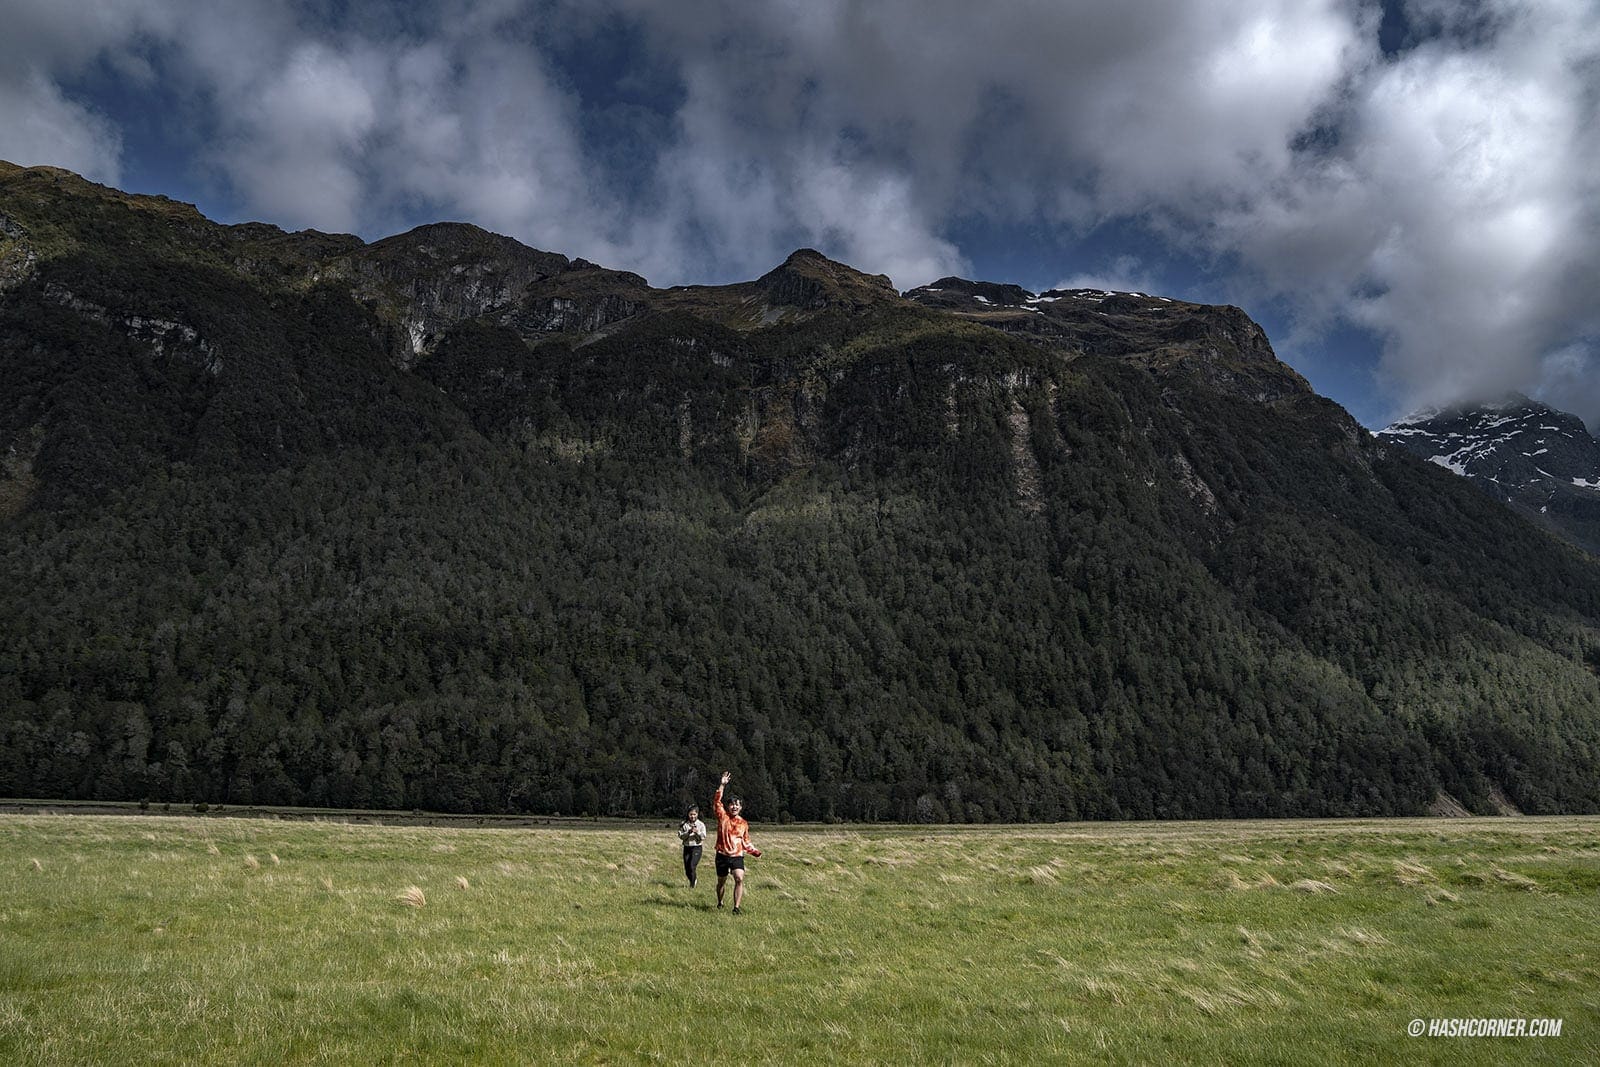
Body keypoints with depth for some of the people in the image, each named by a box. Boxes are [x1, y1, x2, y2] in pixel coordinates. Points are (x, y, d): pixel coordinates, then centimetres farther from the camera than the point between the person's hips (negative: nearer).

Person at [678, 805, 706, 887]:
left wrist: (697, 832, -22)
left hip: (697, 848, -3)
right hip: (687, 848, 3)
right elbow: (681, 836, -3)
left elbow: (703, 837, -5)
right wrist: (688, 832, -18)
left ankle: (692, 885, -4)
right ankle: (693, 880, 35)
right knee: (687, 869, 5)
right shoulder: (684, 824, 3)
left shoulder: (701, 825, 0)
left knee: (692, 867, -18)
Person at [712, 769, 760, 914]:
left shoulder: (743, 824, 7)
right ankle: (719, 903, 39)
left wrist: (755, 852, 2)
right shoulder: (722, 816, -1)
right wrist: (722, 785, -26)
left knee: (739, 879, -21)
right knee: (721, 882, 12)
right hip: (722, 855, -1)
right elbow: (716, 802, -17)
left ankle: (736, 907, -16)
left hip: (737, 856, 1)